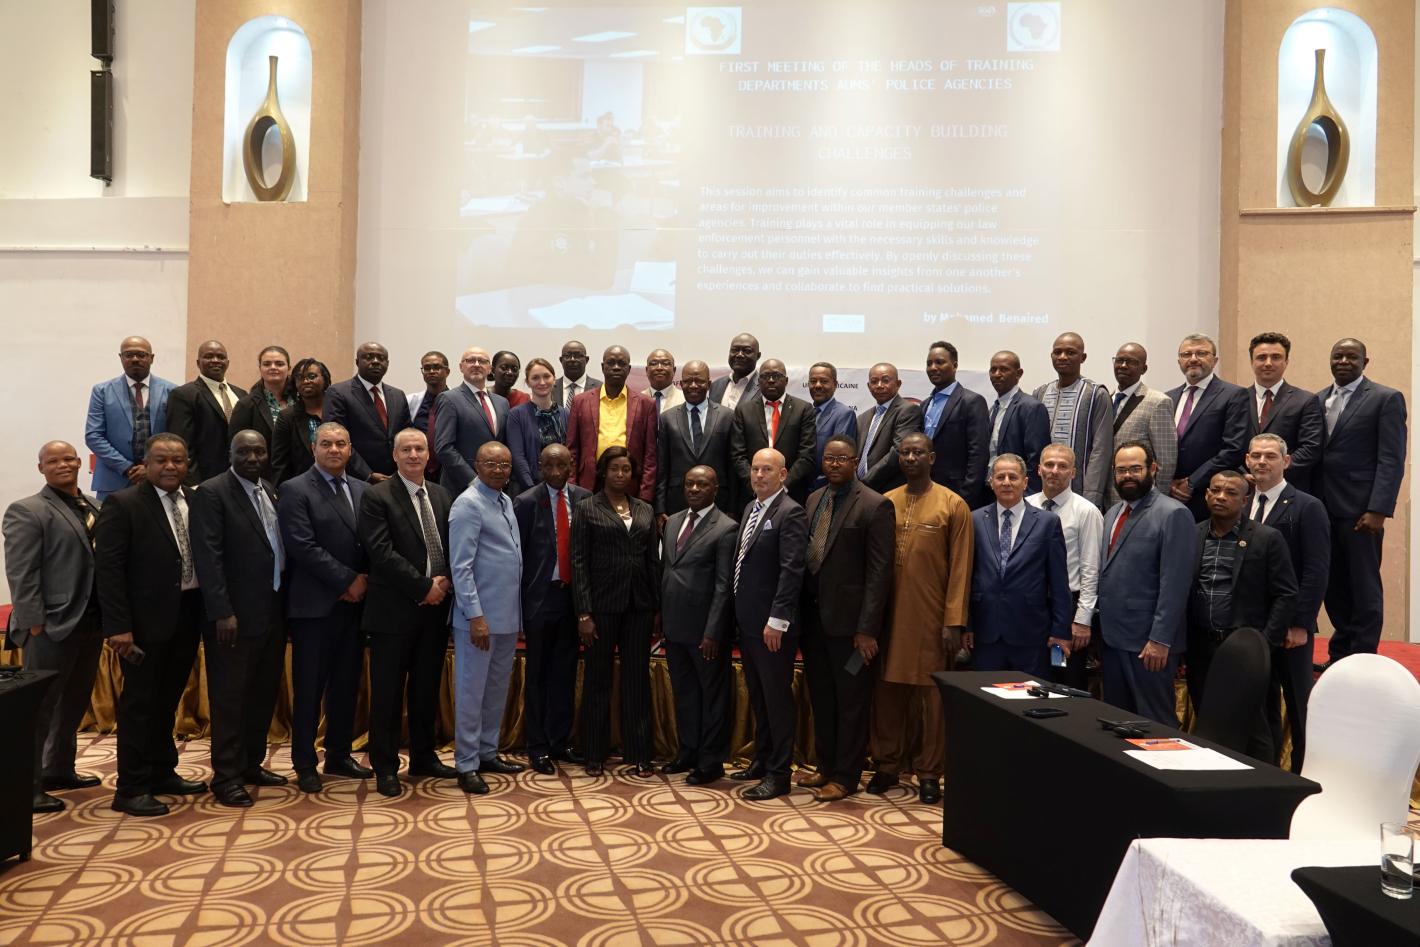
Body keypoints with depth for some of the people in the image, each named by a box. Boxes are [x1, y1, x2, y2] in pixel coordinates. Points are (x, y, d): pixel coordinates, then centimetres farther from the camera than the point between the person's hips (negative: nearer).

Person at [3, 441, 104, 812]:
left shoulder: (96, 507, 13)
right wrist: (34, 623, -17)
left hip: (91, 622, 7)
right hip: (53, 626, -7)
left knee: (74, 703, 17)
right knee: (39, 707, 0)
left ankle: (59, 770, 32)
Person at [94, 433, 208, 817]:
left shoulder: (195, 501, 6)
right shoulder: (123, 504, -9)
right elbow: (108, 569, -13)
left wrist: (206, 612, 1)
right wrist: (118, 627, -18)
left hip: (187, 615, 6)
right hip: (146, 620, -6)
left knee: (168, 699, 18)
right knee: (140, 702, 3)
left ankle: (162, 772, 31)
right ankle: (130, 789, 13)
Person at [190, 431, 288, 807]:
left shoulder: (270, 492, 12)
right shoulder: (212, 492, -9)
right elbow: (208, 557, -15)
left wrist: (285, 604, 7)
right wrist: (222, 612, -20)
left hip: (273, 611, 7)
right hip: (235, 615, -7)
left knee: (264, 692, 14)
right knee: (230, 696, 2)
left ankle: (252, 764, 27)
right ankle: (226, 776, 11)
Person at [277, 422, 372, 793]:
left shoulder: (361, 490, 11)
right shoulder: (295, 490, -6)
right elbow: (303, 547, -14)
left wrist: (364, 580, -6)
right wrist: (348, 580, -14)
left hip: (354, 603, 5)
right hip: (315, 605, -5)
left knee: (346, 684, 13)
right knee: (309, 688, 4)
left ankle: (339, 755, 25)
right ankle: (304, 764, 15)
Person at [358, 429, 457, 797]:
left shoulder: (442, 496, 11)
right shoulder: (377, 496, -7)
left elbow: (452, 546, 11)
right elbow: (382, 552, -15)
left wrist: (445, 582, -7)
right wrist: (423, 586, -17)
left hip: (436, 607, 5)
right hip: (395, 609, -5)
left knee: (427, 687, 14)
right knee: (388, 691, 4)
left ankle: (423, 757, 27)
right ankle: (385, 767, 15)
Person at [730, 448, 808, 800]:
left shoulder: (790, 513, -13)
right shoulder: (751, 508, 13)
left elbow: (791, 571, -19)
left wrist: (777, 620, -21)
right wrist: (739, 613, 13)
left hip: (772, 626, -8)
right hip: (747, 622, 9)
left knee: (777, 697, 1)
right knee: (757, 696, 18)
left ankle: (778, 773, 10)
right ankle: (762, 760, 31)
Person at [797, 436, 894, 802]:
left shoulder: (875, 506, -9)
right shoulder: (814, 500, 11)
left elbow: (879, 572, -13)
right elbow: (805, 556, 12)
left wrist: (867, 628, -17)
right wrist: (801, 612, 6)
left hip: (848, 621, -6)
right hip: (814, 617, 6)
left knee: (851, 703, 6)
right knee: (821, 699, 16)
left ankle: (846, 777, 18)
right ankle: (825, 767, 31)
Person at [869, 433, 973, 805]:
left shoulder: (953, 505, -2)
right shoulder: (885, 503, 7)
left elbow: (960, 568, -4)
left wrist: (954, 621, -9)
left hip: (931, 617, -3)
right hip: (888, 615, 3)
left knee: (930, 694, 5)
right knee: (887, 690, 8)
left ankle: (928, 773, 16)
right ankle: (887, 765, 22)